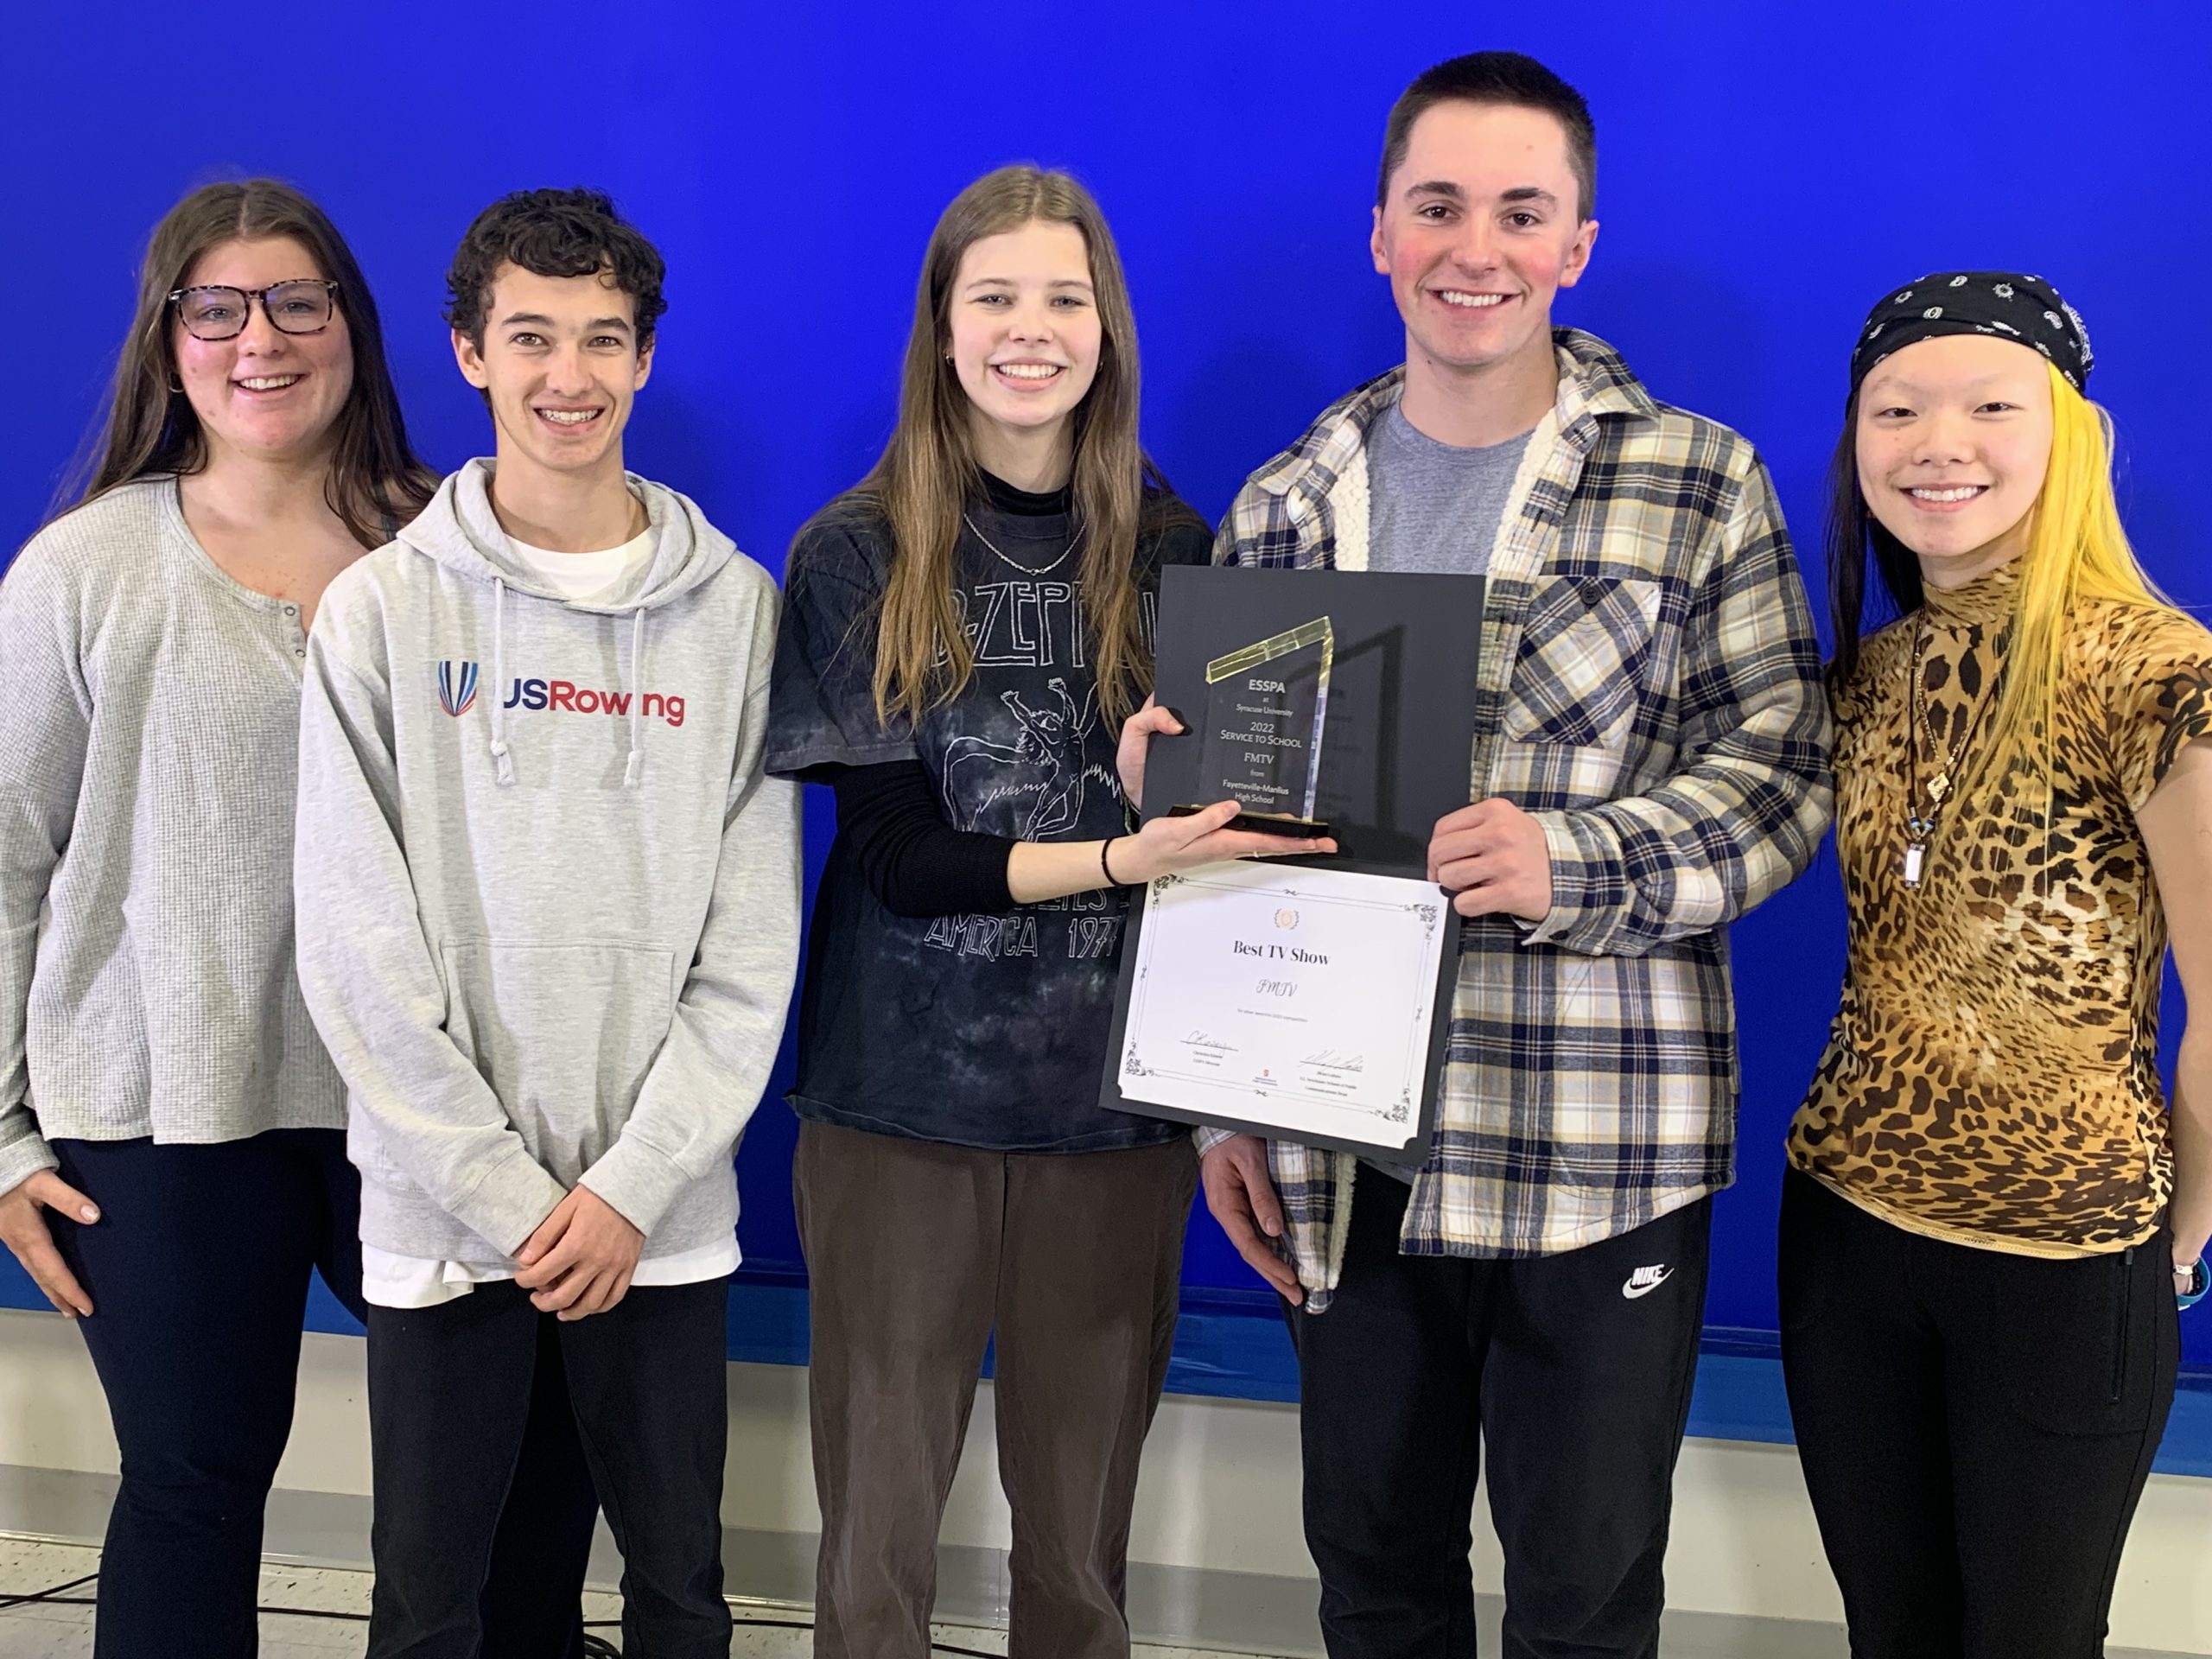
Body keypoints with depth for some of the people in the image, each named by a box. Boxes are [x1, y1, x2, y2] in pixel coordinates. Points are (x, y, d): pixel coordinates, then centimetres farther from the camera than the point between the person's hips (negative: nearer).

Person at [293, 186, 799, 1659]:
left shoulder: (737, 609, 1)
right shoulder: (381, 610, -1)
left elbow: (753, 940, -2)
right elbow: (358, 942, -6)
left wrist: (635, 1182, -9)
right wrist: (502, 1189, -11)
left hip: (665, 1209, 1)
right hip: (440, 1204, 0)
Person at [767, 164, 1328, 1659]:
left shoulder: (1172, 549, 4)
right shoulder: (857, 554, -2)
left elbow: (1212, 824, 8)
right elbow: (896, 856, -9)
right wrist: (1120, 857, -22)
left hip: (1117, 1101, 2)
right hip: (900, 1100, -1)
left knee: (1082, 1537, 10)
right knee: (876, 1536, 7)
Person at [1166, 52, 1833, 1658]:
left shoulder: (1701, 486, -1)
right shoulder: (1287, 506, 8)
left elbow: (1778, 772, -2)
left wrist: (1574, 863, -21)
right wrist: (1227, 1104, 7)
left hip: (1602, 1154, -3)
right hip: (1343, 1156, 3)